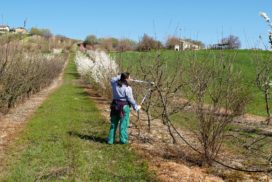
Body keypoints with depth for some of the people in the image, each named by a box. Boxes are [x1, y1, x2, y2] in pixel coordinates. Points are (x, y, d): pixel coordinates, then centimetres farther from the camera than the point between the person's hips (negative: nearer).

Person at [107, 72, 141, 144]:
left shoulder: (115, 84, -1)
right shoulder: (127, 88, -16)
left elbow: (112, 79, 24)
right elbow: (131, 99, -12)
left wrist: (120, 76, 23)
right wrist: (136, 107, 0)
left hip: (115, 106, 5)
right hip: (124, 107, -5)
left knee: (113, 123, 13)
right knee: (123, 124, 4)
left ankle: (110, 140, 16)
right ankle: (123, 140, 8)